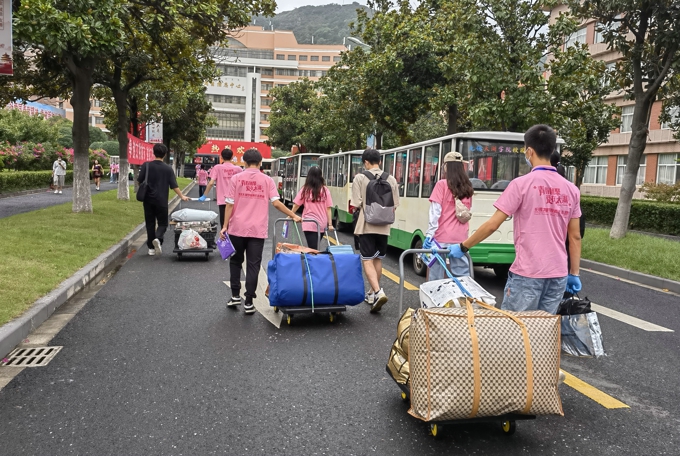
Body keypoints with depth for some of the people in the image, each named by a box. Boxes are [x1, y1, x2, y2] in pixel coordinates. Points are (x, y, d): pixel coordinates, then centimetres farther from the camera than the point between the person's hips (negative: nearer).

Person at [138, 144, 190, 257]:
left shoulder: (146, 165, -3)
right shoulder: (168, 169, -3)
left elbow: (139, 181, -4)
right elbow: (174, 186, -2)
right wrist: (182, 196, 10)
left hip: (148, 199, 1)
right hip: (161, 201, -1)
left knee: (150, 223, 11)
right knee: (162, 223, 9)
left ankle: (151, 247, 12)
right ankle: (158, 238, -20)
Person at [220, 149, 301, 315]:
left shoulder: (236, 178, 1)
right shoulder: (267, 180, 1)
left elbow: (230, 204, -2)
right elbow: (276, 203, -6)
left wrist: (225, 226, 4)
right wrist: (293, 216, 2)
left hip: (237, 228, 1)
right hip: (257, 230, 0)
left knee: (235, 262, 18)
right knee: (253, 266, 3)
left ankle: (235, 296, 20)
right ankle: (248, 302, 5)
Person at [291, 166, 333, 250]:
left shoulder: (305, 189, -3)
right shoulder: (325, 190, 0)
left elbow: (296, 205, 2)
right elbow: (328, 209, -2)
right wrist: (330, 224, 1)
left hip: (309, 224, -2)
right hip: (322, 224, 2)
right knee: (316, 247, 16)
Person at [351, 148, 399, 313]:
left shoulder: (360, 178, -7)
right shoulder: (391, 179, 3)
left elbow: (356, 204, -10)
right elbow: (394, 206, 4)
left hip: (366, 225, -4)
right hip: (383, 226, 4)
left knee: (367, 260, -1)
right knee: (378, 259, 16)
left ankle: (378, 292, -18)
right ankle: (372, 293, 27)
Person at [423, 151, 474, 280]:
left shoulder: (442, 184, -5)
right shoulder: (468, 187, 10)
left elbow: (435, 211, -10)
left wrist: (430, 234, -11)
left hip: (442, 236, -4)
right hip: (460, 237, 4)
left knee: (436, 275, 3)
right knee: (462, 275, 6)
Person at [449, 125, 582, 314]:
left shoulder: (522, 184, -9)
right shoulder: (571, 189, 6)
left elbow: (492, 225, -9)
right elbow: (575, 237, 9)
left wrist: (463, 247, 2)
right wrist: (574, 274, 17)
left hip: (527, 273, -5)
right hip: (558, 274, 5)